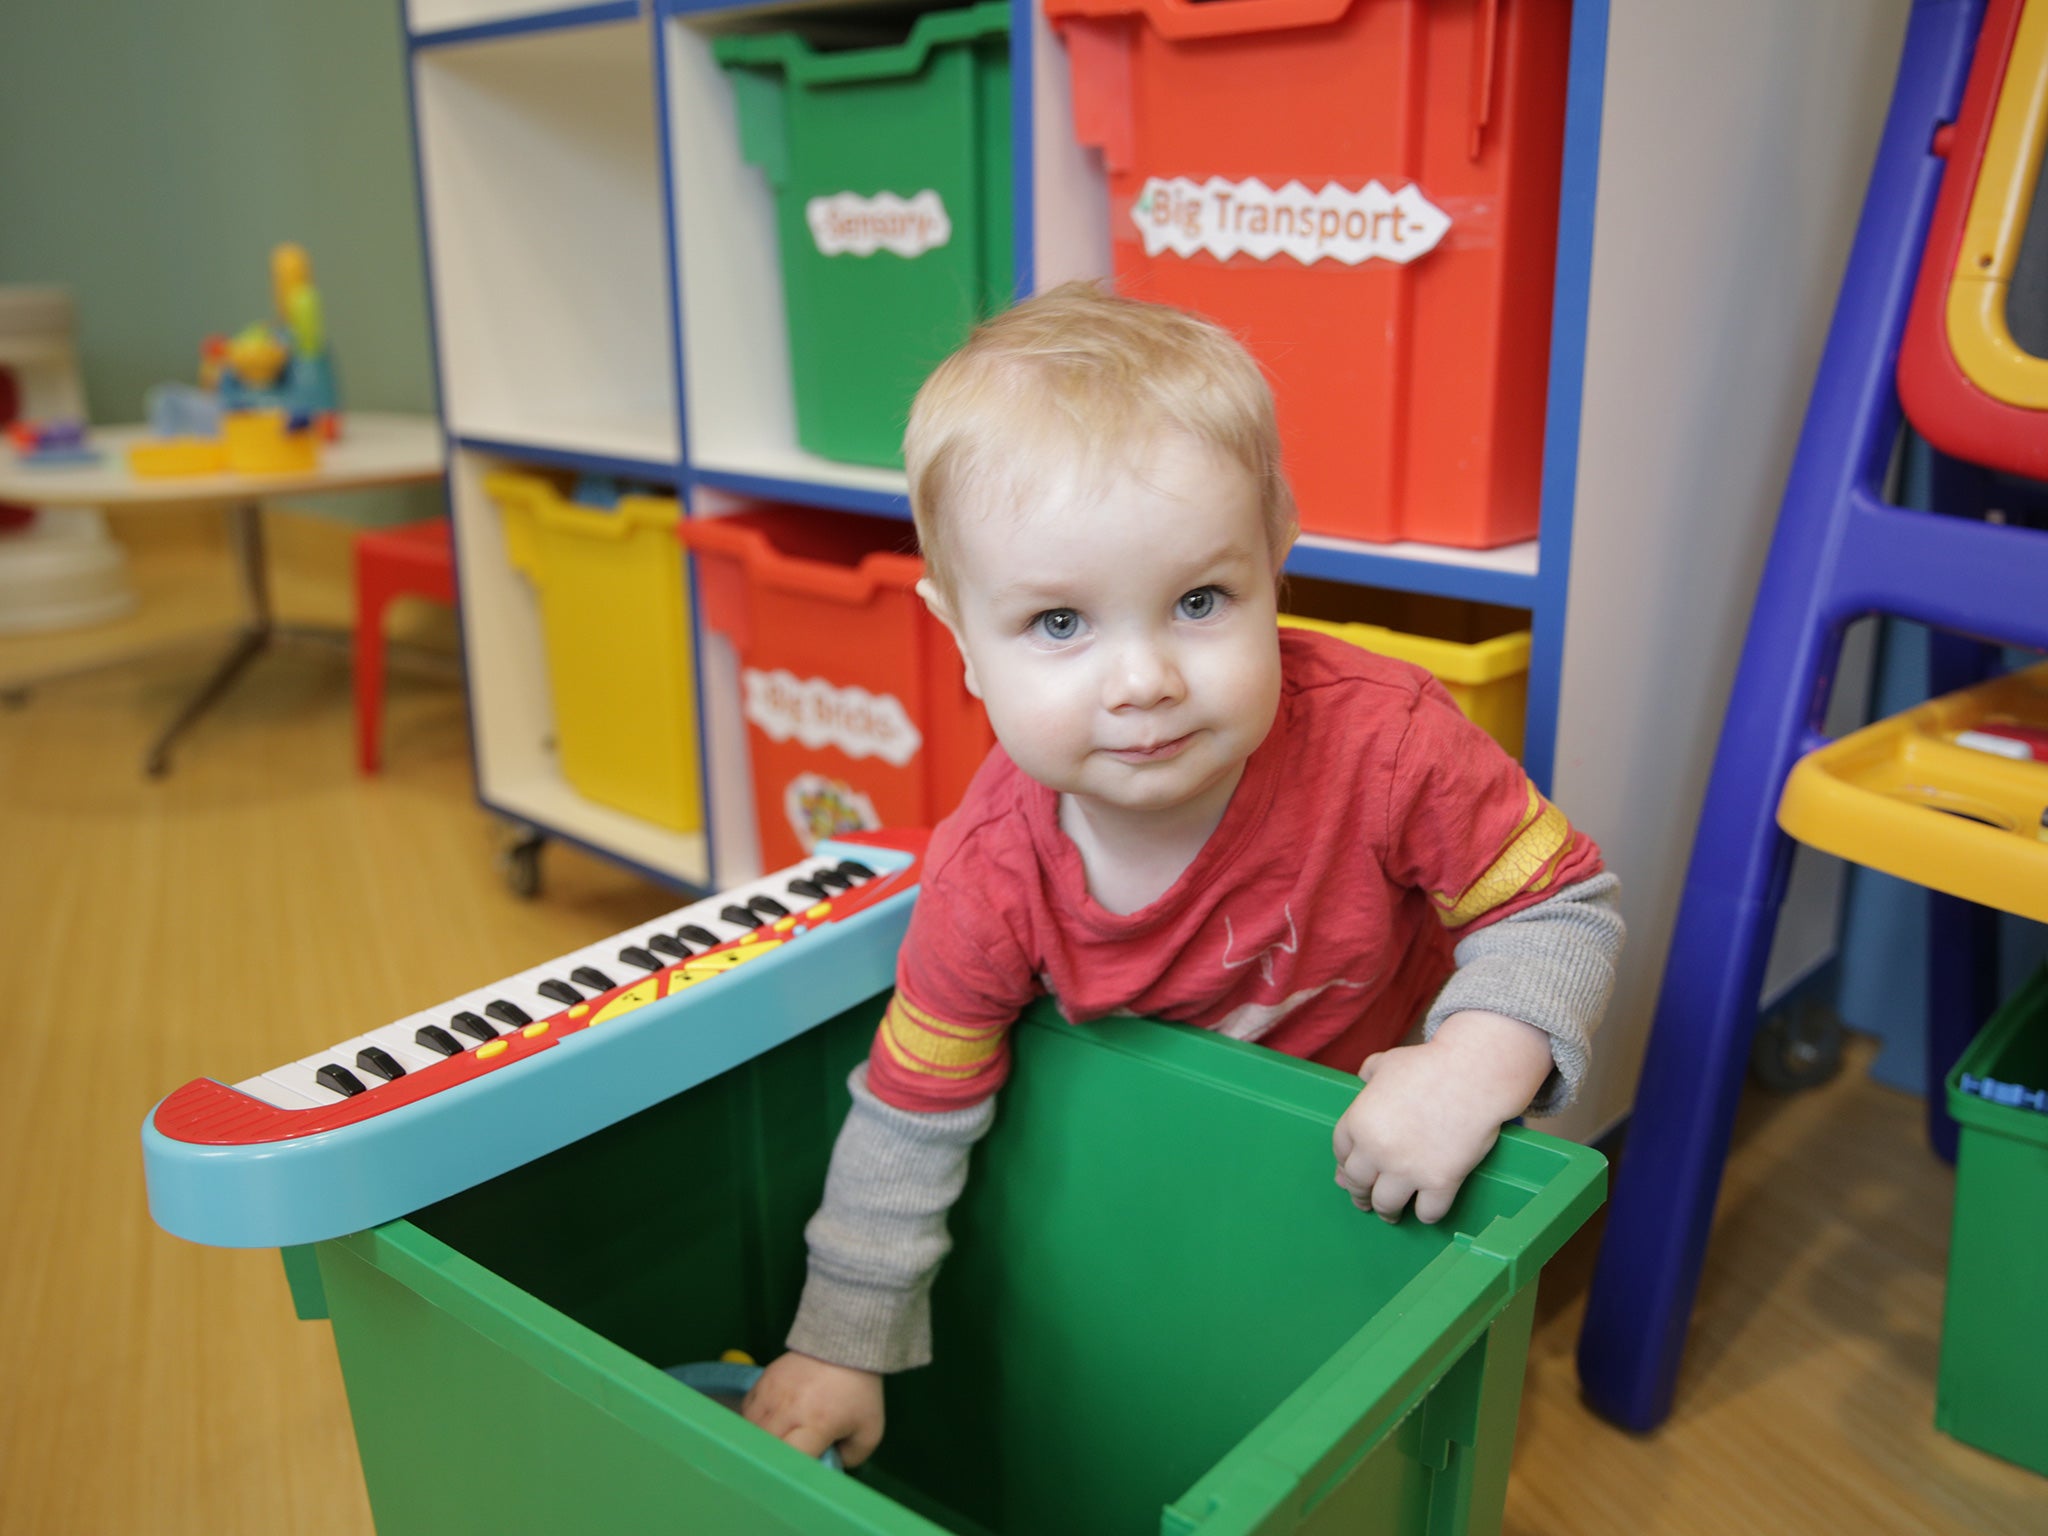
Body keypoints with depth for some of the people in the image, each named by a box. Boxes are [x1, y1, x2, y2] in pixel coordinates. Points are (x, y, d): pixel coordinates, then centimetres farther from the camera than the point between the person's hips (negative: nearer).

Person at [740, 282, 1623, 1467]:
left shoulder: (1388, 740, -36)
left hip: (1387, 1140, 0)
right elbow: (913, 1114, -16)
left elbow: (1565, 906, -21)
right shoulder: (990, 878, -31)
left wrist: (1484, 1057, -41)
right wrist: (842, 1347, -9)